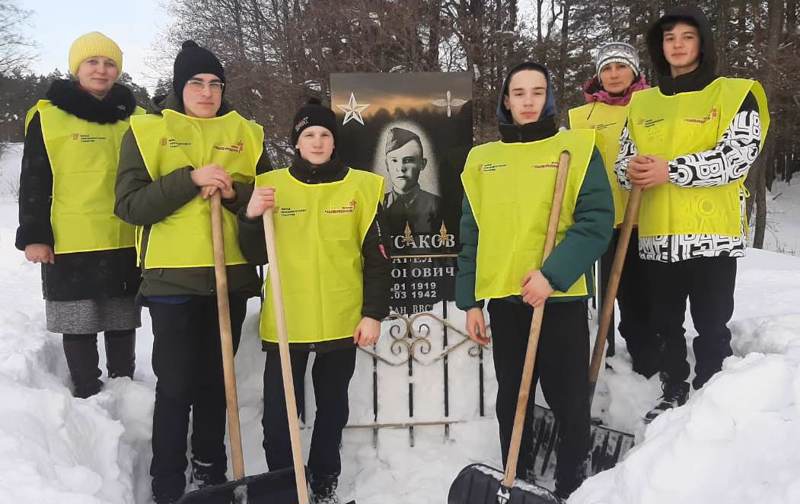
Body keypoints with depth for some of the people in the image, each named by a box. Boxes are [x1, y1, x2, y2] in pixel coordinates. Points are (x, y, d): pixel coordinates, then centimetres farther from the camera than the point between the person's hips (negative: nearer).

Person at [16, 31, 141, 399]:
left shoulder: (134, 117, 9)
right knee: (79, 325, 4)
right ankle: (87, 397, 17)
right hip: (71, 243, -3)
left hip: (126, 242, 3)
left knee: (123, 323, 13)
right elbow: (33, 182, -2)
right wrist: (34, 235, -8)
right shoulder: (48, 116, -1)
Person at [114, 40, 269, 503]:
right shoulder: (147, 130, 1)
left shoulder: (245, 133, 8)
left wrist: (236, 192, -13)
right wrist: (190, 178, -19)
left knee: (215, 381, 14)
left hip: (231, 275, 3)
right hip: (173, 277, -3)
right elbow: (130, 205, -9)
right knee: (175, 386, 0)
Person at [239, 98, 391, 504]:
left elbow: (377, 258, 1)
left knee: (332, 410, 16)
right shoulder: (271, 185, 2)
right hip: (284, 324, 0)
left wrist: (373, 313, -4)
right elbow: (255, 257, 3)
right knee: (278, 415, 3)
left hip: (342, 323, 0)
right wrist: (251, 218, -15)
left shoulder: (361, 187, 0)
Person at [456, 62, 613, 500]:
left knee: (569, 401, 4)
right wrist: (471, 300, 8)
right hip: (503, 299, 4)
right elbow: (471, 236, 12)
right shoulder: (482, 159, 11)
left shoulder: (576, 148, 0)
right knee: (512, 400, 14)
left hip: (561, 298, -3)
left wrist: (553, 273, -21)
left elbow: (596, 220, -9)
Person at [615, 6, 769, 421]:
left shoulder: (736, 94, 1)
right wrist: (630, 169, -12)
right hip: (657, 234, 4)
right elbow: (624, 157, 13)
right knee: (665, 322, 14)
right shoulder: (643, 102, 14)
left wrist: (670, 170, -19)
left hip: (712, 232, -4)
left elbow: (737, 156, -12)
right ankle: (673, 392, 31)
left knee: (711, 325, 3)